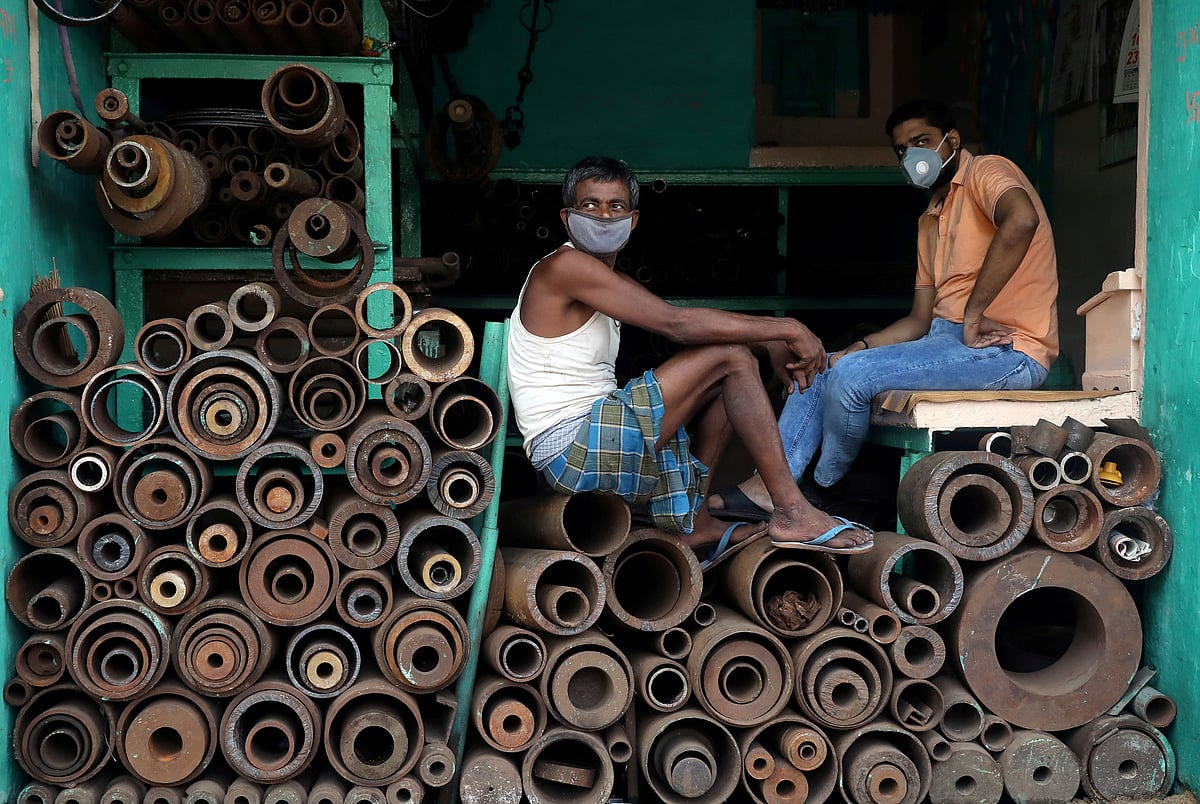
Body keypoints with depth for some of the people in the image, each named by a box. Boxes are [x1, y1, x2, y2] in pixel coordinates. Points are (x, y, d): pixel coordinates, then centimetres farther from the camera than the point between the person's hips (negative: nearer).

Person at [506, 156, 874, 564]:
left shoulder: (609, 281, 20)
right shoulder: (565, 266, -12)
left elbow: (677, 323, 14)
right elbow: (677, 323, -18)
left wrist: (771, 342, -2)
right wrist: (786, 329, -13)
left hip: (597, 444, 10)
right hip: (570, 447, -10)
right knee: (730, 356, -11)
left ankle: (690, 520, 5)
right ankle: (792, 512, -10)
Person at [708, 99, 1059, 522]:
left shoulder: (987, 172, -6)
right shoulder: (930, 221, 23)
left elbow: (1021, 220, -32)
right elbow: (919, 321, 17)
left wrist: (973, 315, -27)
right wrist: (857, 349, 0)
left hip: (1008, 349, -10)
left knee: (851, 375, -22)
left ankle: (822, 490, 2)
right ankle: (771, 485, -3)